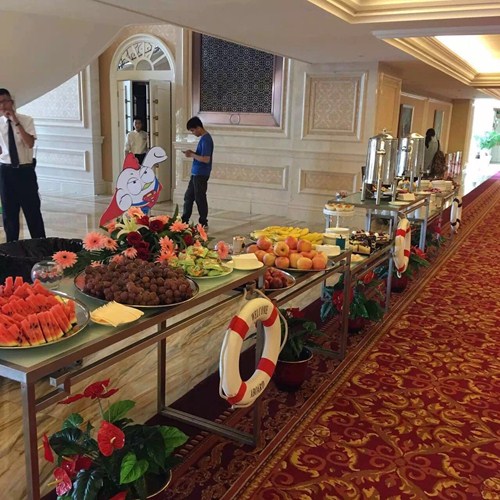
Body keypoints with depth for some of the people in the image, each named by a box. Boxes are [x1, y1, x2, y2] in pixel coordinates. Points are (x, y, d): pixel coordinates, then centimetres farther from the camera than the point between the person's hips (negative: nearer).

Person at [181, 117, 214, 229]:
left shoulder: (206, 140, -19)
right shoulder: (204, 138, 12)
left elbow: (206, 159, -25)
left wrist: (192, 155, -15)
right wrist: (192, 153, 4)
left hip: (201, 174, -10)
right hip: (196, 173, 10)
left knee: (200, 198, -1)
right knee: (188, 196, 14)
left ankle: (203, 223, 10)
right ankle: (184, 220, 23)